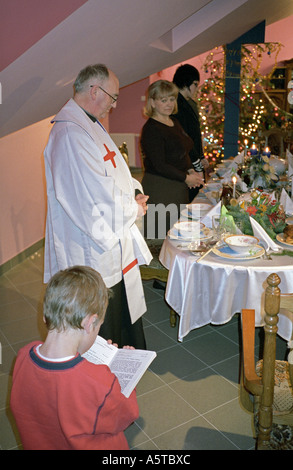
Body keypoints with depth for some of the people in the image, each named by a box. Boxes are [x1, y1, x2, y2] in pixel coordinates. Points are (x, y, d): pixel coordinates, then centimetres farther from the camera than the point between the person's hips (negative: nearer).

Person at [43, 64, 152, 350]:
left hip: (113, 243, 11)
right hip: (93, 252, -11)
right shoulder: (70, 133, -23)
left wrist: (133, 192, 2)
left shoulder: (89, 125, 13)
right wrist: (133, 208, -12)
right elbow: (92, 197, -28)